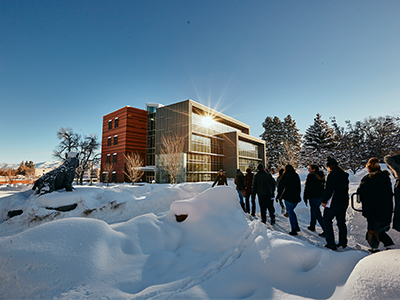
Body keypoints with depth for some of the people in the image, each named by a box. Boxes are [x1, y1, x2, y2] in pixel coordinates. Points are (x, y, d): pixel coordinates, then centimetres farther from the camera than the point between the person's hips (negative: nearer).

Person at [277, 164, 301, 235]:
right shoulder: (296, 176, 8)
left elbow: (281, 187, -8)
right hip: (296, 197, 6)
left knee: (290, 212, 3)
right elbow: (299, 187, 15)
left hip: (288, 197, -5)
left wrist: (279, 196, 0)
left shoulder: (285, 176, -8)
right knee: (291, 210, 21)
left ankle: (294, 230, 4)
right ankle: (296, 226, 19)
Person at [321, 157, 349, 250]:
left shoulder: (332, 174, -16)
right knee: (341, 222, 17)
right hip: (344, 202, 8)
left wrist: (324, 200, -12)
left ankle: (331, 243, 2)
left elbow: (328, 189, -20)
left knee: (327, 221, 3)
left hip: (334, 202, -8)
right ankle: (343, 243, 25)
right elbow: (345, 188, 18)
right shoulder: (344, 175, 11)